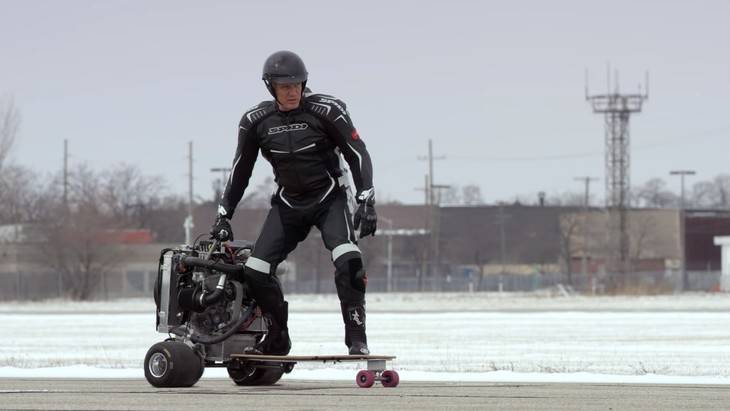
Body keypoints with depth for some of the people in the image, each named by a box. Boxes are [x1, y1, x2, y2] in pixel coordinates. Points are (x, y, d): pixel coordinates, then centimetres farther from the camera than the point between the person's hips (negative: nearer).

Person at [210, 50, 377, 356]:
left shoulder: (326, 110, -14)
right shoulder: (256, 121, -3)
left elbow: (358, 154, -10)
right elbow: (240, 170, 10)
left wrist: (366, 201, -19)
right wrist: (224, 214, 9)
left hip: (329, 199, -4)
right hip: (288, 204, 4)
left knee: (348, 261, -28)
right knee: (255, 270, -8)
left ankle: (356, 338, -20)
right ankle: (278, 339, 11)